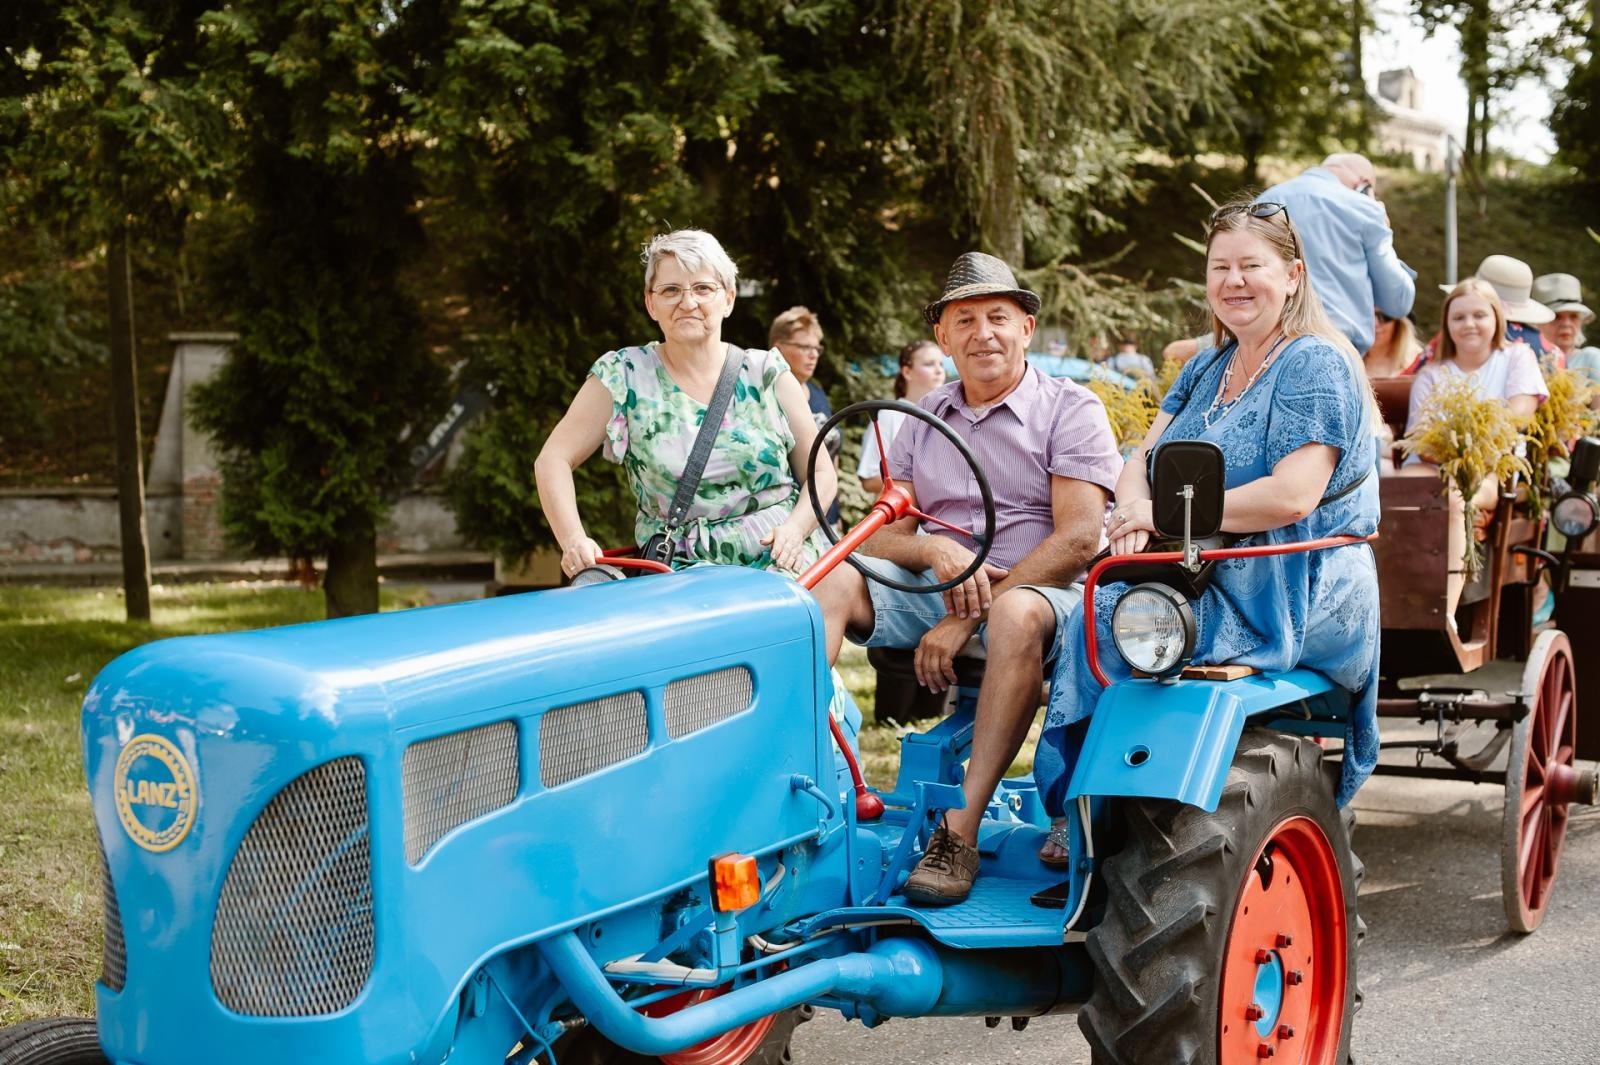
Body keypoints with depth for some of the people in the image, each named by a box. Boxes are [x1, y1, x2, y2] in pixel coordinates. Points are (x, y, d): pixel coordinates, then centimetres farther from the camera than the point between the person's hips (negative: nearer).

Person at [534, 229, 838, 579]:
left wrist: (795, 529, -11)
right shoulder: (624, 375, 5)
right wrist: (574, 541, -14)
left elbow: (821, 473, 10)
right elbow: (553, 460, 3)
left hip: (783, 562, 0)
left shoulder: (766, 372, 9)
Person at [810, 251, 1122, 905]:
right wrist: (934, 550, -17)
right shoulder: (923, 421, 15)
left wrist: (971, 614, -19)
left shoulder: (1071, 410, -1)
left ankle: (962, 829, -39)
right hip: (936, 591, 5)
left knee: (1018, 613, -39)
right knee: (830, 578, -19)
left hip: (1039, 590, -5)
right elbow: (883, 537, 9)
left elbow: (1078, 539, -13)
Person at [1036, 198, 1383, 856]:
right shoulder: (1206, 368, 18)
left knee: (1104, 622, -23)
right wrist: (1135, 509, -16)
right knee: (1094, 608, -15)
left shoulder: (1316, 365, -9)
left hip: (1295, 593, -8)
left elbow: (1292, 495, -22)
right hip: (1212, 578, 8)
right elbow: (1142, 459, 9)